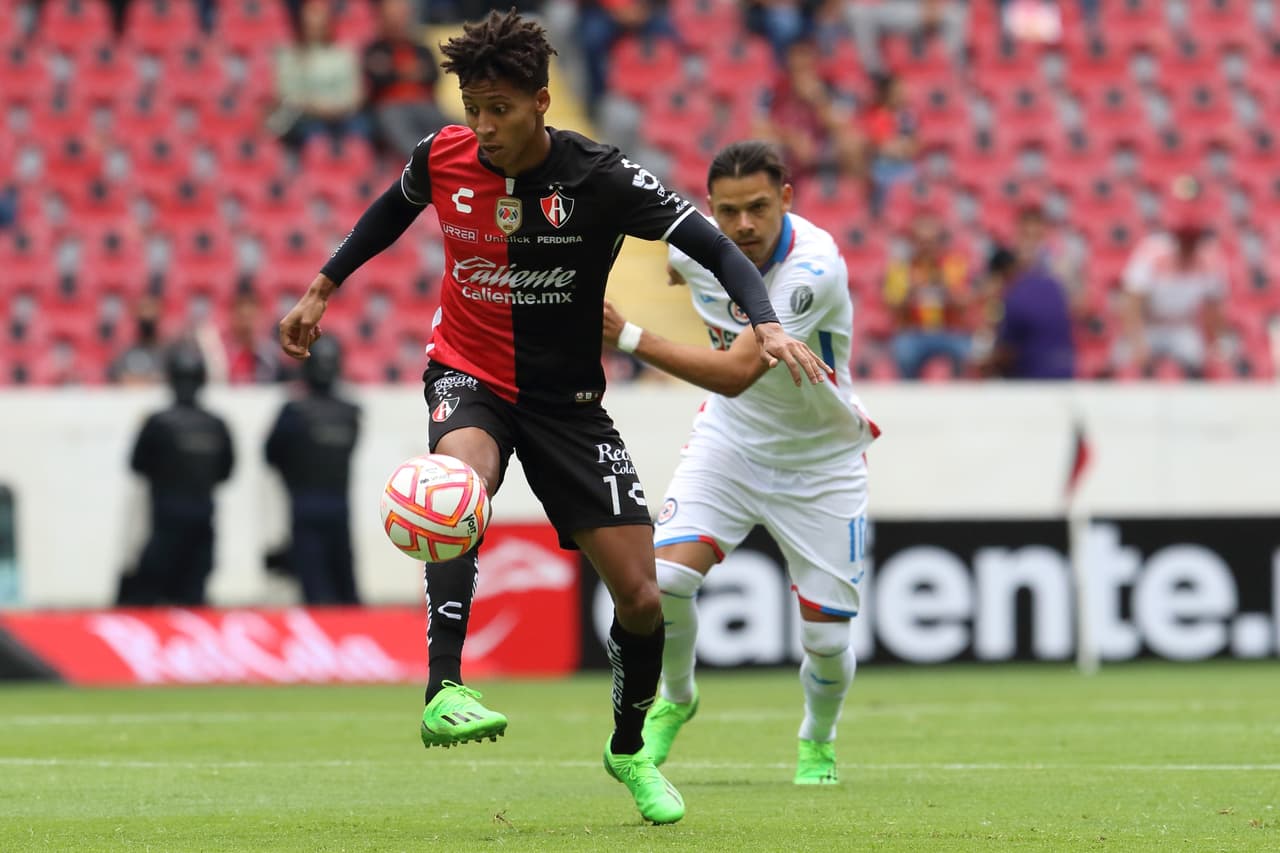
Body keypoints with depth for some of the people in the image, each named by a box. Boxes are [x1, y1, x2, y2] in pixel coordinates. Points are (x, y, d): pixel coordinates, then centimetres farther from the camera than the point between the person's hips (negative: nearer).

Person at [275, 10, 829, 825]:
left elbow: (710, 244, -17)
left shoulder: (599, 176, -18)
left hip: (567, 398, 0)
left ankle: (630, 749, 25)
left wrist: (767, 325, -33)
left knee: (641, 595, -3)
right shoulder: (443, 157, -9)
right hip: (469, 375, 0)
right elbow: (396, 208, 15)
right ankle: (444, 692, -43)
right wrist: (324, 289, 21)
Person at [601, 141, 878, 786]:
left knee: (827, 638, -3)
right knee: (666, 575, -19)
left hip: (820, 460, -3)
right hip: (731, 439, 3)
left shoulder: (814, 267, -32)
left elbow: (736, 373, -40)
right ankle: (674, 698, 11)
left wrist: (628, 338, -44)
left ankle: (817, 742, 31)